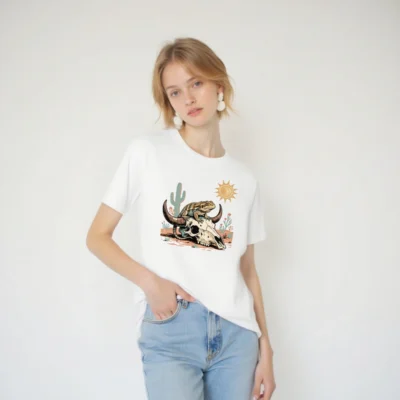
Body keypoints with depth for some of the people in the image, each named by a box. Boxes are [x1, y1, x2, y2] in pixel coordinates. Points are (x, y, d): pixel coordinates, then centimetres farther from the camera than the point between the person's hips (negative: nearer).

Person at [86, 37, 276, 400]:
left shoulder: (244, 178, 9)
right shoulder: (147, 152, 0)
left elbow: (248, 270, 12)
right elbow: (97, 237, 1)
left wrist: (265, 347, 8)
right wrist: (149, 281, -13)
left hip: (237, 333, 3)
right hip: (169, 329, -3)